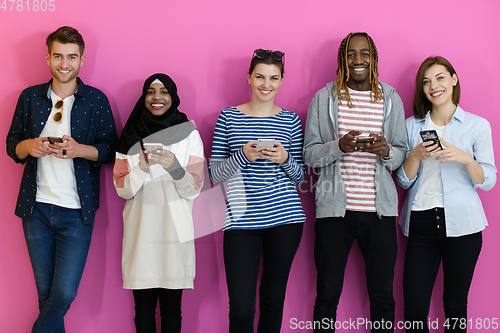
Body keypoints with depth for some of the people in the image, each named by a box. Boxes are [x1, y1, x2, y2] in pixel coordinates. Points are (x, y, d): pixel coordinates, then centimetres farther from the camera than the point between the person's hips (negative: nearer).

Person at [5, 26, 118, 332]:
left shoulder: (96, 100, 2)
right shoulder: (30, 97, 10)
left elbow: (110, 149, 1)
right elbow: (12, 144, 13)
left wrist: (79, 150, -18)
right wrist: (29, 146, -10)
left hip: (76, 211, -2)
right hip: (37, 207, 3)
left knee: (64, 293, -6)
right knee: (45, 292, 9)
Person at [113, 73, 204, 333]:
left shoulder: (190, 134, 5)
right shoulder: (131, 136, 9)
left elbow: (193, 190, 1)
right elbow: (122, 189, 5)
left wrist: (174, 166, -17)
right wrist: (143, 166, -13)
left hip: (174, 229, -1)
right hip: (140, 230, 1)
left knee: (171, 308, 0)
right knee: (143, 307, 2)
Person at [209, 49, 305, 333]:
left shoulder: (291, 121, 10)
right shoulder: (229, 117, 6)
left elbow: (301, 176, 13)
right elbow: (215, 173, 4)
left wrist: (285, 159, -7)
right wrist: (242, 156, -13)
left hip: (285, 218, 2)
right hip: (241, 221, -1)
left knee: (273, 300, 10)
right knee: (241, 307, -7)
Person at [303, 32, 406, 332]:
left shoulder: (391, 99, 9)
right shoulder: (324, 99, 4)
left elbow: (401, 155, 11)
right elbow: (310, 154, 2)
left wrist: (387, 152, -12)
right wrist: (339, 146, -17)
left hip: (380, 209, 2)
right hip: (335, 207, -1)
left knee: (383, 296, 7)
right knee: (327, 294, 3)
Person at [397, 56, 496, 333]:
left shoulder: (478, 125, 4)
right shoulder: (412, 125, 11)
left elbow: (487, 181, 0)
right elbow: (404, 181, 8)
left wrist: (465, 158, -18)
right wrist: (415, 156, -11)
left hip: (461, 224, -1)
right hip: (421, 223, 2)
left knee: (455, 305, 4)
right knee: (414, 308, -2)